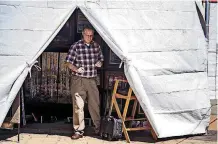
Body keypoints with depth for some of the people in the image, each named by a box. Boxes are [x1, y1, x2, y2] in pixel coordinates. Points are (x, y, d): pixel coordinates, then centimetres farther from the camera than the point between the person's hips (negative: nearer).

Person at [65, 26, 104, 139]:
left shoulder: (96, 46, 6)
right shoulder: (75, 46, -8)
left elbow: (101, 59, 20)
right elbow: (68, 63, -6)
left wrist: (100, 63, -3)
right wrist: (76, 69, -25)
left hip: (92, 80, 4)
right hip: (78, 79, -4)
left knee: (95, 104, 12)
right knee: (78, 105, -5)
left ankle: (98, 126, 30)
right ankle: (78, 131, 1)